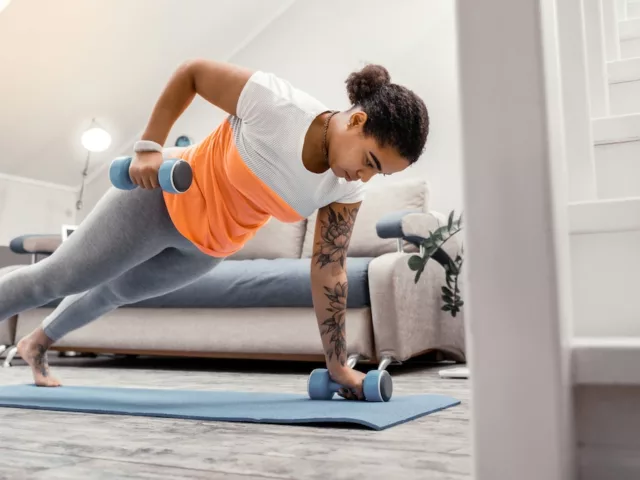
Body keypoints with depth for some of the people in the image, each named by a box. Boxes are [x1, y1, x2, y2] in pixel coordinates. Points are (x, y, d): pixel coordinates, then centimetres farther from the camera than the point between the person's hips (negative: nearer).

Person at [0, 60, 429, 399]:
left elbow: (329, 270, -12)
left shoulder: (347, 189, -18)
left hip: (209, 247, 5)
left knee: (118, 290, 27)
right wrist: (149, 146, -22)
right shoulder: (274, 101, -33)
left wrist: (338, 365, -11)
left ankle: (38, 342, 55)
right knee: (60, 277, 8)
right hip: (163, 198, -5)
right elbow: (191, 72, -18)